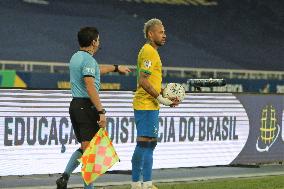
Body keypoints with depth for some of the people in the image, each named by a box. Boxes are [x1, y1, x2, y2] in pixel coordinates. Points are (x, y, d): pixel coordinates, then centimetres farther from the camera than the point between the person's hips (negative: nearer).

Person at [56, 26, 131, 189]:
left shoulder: (76, 57, 15)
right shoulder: (88, 59, -14)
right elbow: (90, 87, -23)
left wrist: (116, 68, 47)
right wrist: (101, 112, -22)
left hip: (75, 105, 9)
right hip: (87, 106, -9)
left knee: (84, 147, 16)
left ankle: (65, 176, 4)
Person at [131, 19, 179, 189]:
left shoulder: (152, 52, 19)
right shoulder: (148, 52, -13)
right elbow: (143, 81, -21)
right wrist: (161, 98, -18)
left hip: (151, 106, 11)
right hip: (146, 106, -11)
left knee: (150, 143, 12)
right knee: (144, 143, -9)